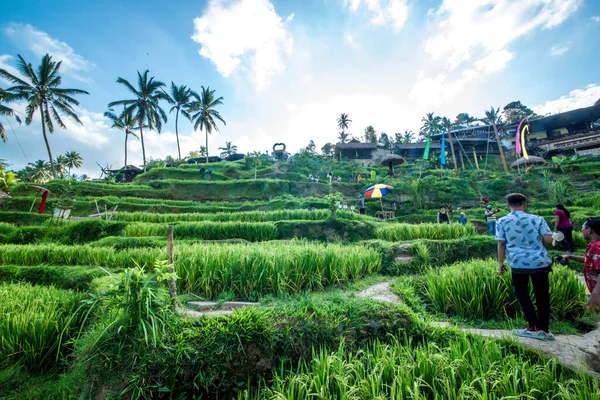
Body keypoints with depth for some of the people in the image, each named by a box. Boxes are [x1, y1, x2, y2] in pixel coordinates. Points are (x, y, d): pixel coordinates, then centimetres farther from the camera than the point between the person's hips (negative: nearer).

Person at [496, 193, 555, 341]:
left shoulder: (502, 221, -3)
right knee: (542, 295, 14)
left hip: (518, 263, -2)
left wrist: (500, 262, 5)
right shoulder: (537, 219, 1)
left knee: (521, 293, 15)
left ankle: (533, 327, 12)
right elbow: (548, 239, -5)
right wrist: (537, 241, 17)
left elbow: (501, 243, -3)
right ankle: (544, 330, 22)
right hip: (540, 262, 2)